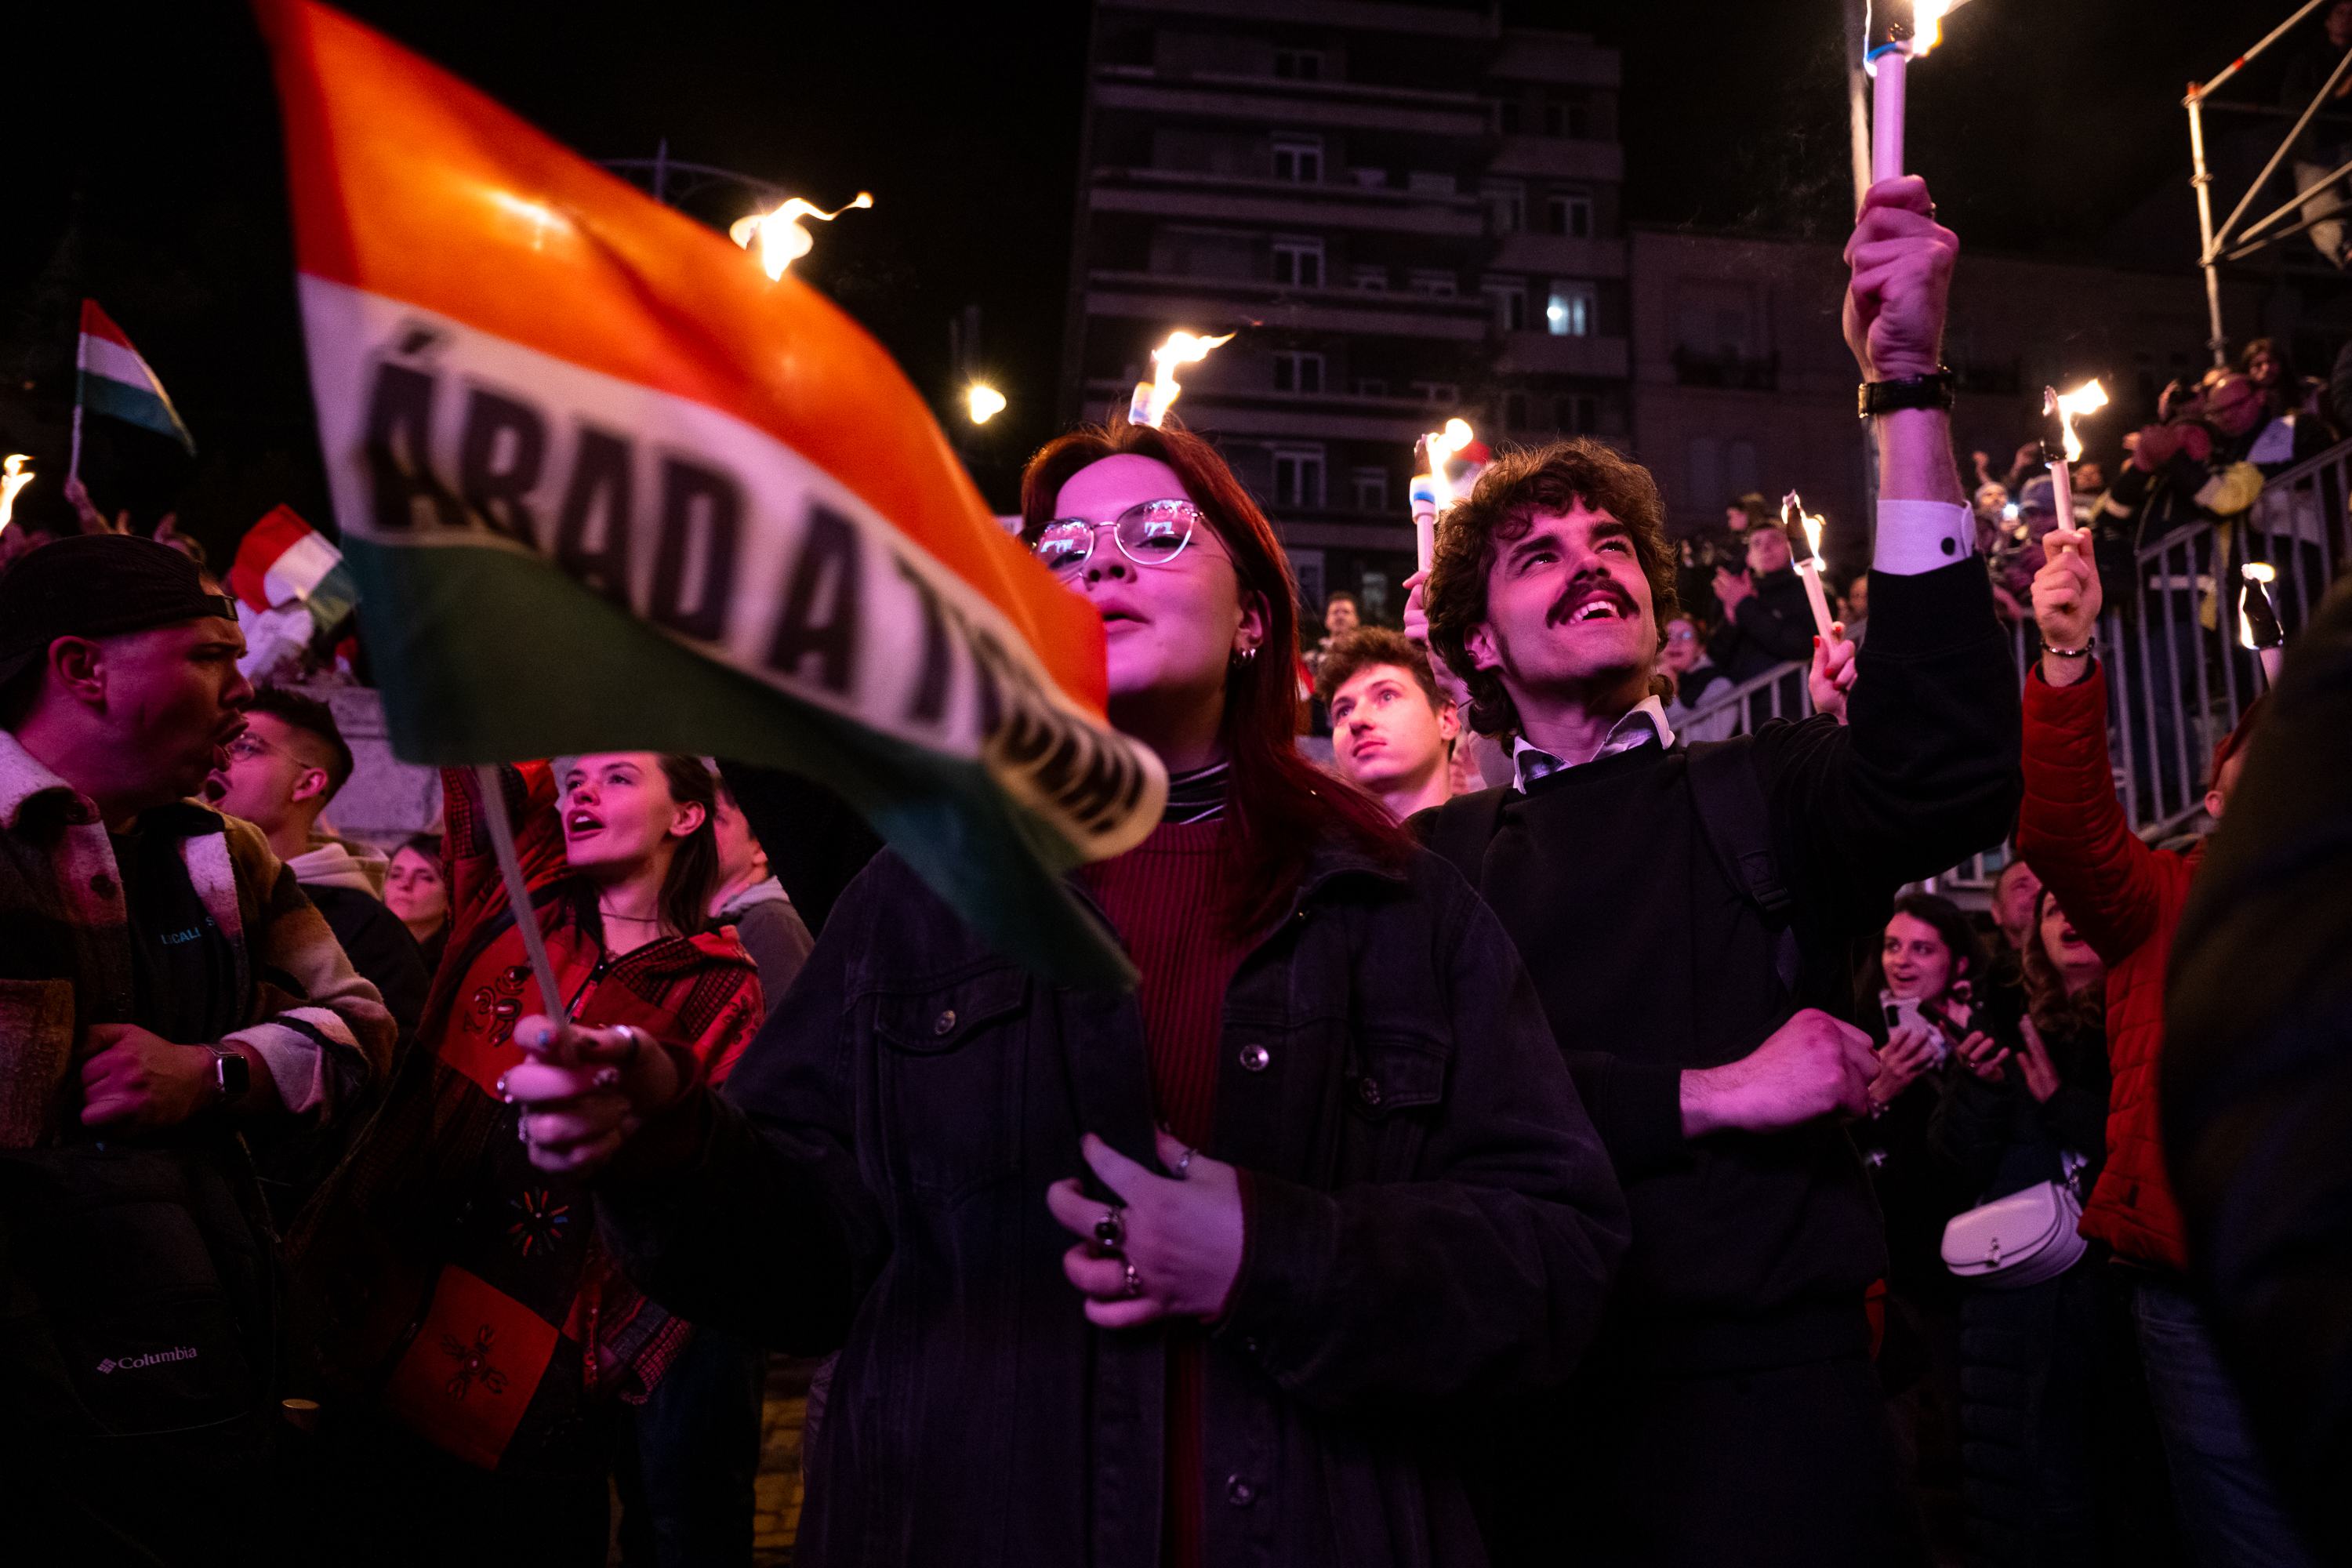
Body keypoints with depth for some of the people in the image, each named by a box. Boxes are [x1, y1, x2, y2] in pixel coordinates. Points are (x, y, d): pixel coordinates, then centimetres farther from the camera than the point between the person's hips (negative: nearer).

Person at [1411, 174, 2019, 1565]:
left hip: (1770, 1390, 0)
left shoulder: (1766, 795, 6)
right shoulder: (1437, 861, 7)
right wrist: (1708, 1095, -13)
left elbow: (1951, 782, -16)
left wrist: (1909, 386, -20)